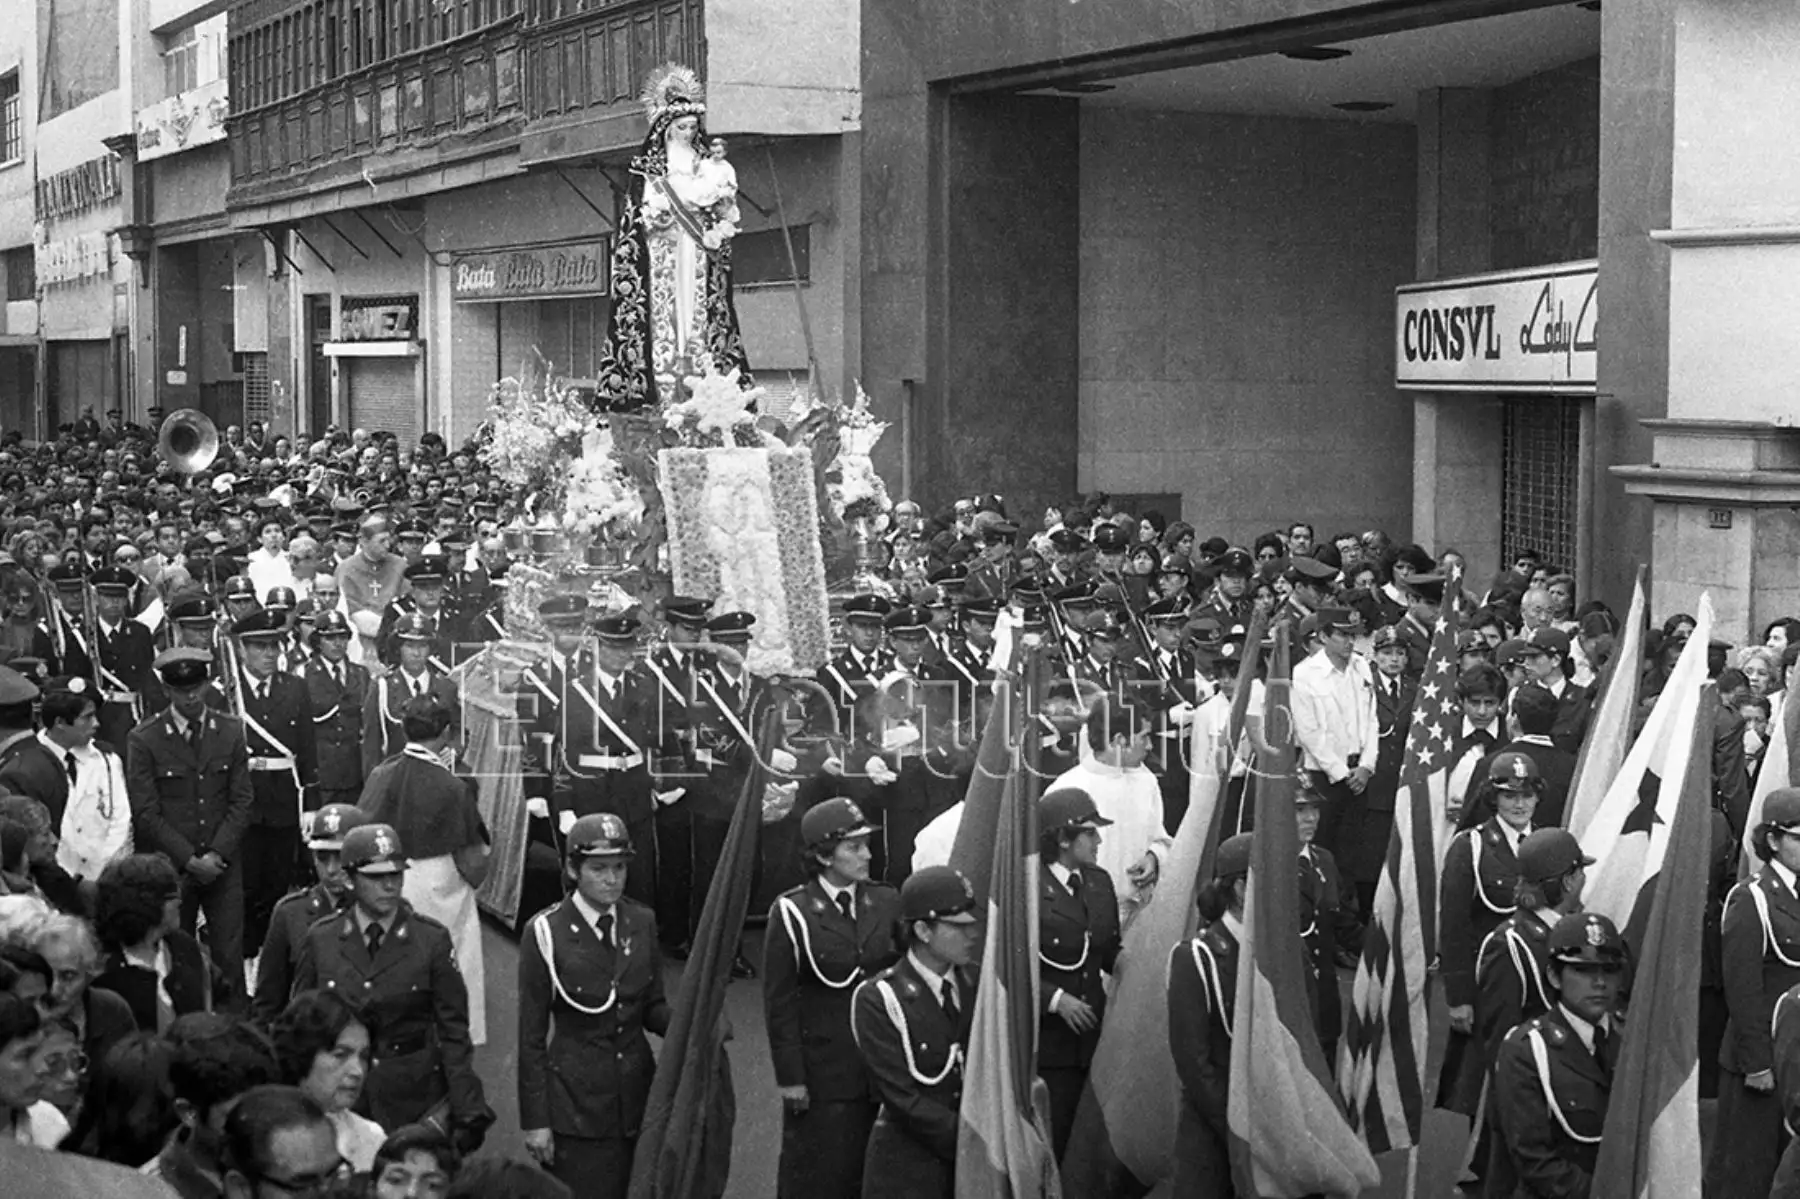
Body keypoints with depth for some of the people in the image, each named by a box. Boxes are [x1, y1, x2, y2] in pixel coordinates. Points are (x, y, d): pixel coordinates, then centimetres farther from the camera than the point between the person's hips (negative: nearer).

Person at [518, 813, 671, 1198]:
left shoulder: (642, 923, 3)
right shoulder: (546, 933, -10)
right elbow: (531, 1034, -7)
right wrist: (535, 1121, -8)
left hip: (637, 1095, 4)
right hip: (575, 1103, -4)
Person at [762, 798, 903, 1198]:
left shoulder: (887, 903, 3)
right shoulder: (792, 913, -8)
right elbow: (779, 1001, -6)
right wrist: (790, 1076, -8)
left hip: (883, 1068, 3)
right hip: (823, 1074, -3)